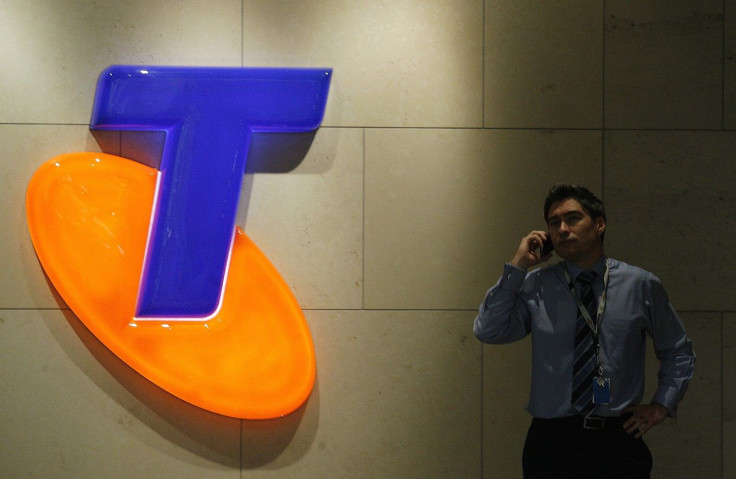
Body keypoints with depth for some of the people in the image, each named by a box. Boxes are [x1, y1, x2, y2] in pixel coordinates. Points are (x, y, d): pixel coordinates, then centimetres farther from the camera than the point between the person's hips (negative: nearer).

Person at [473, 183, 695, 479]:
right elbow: (487, 331, -11)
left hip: (619, 439, 0)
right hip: (551, 441, 0)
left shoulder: (641, 285, 4)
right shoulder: (534, 287, 3)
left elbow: (678, 352, 17)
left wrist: (662, 404, 5)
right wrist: (517, 266, -8)